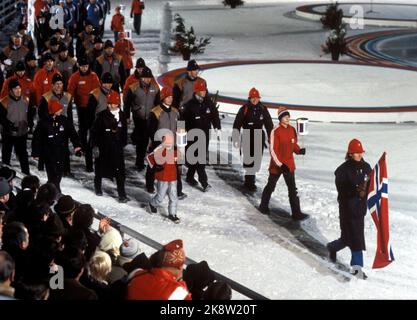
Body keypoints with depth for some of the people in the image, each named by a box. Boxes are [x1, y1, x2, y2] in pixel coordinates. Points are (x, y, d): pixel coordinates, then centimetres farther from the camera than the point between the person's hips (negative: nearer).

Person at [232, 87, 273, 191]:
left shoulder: (263, 109, 5)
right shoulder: (244, 109, -5)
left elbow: (269, 125, 12)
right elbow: (236, 125, -4)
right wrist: (236, 139, -9)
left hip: (259, 137, 3)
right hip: (247, 137, -3)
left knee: (257, 160, 4)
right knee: (248, 160, -8)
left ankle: (250, 179, 19)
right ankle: (249, 182, -2)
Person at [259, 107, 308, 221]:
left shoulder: (292, 130, 1)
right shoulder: (275, 131, -17)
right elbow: (273, 150, -18)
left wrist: (299, 150, -11)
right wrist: (280, 165, -22)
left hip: (289, 164, 5)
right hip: (276, 164, -4)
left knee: (292, 188, 0)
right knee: (271, 186, 14)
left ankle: (296, 212, 1)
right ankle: (264, 206, 36)